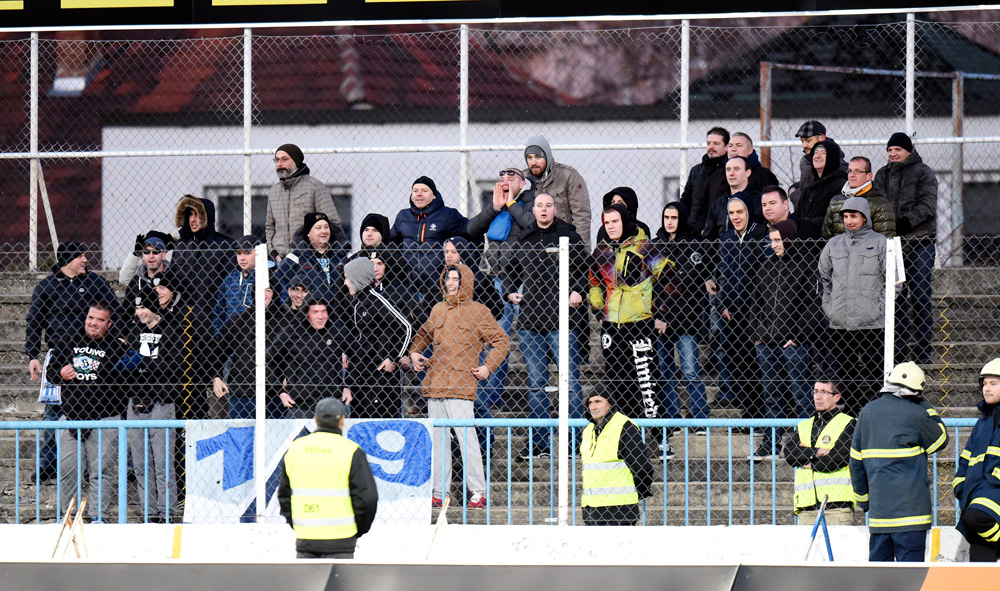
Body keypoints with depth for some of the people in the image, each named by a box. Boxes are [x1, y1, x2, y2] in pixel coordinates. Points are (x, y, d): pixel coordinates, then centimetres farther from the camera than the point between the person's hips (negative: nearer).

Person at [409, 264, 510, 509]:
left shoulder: (477, 311, 0)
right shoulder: (438, 310, 17)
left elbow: (502, 341, 3)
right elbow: (423, 334, 35)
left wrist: (488, 367, -6)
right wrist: (415, 353, 17)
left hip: (460, 385, -6)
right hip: (435, 383, 6)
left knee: (466, 435, -12)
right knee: (437, 438, 6)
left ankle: (478, 491, -8)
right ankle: (439, 492, 10)